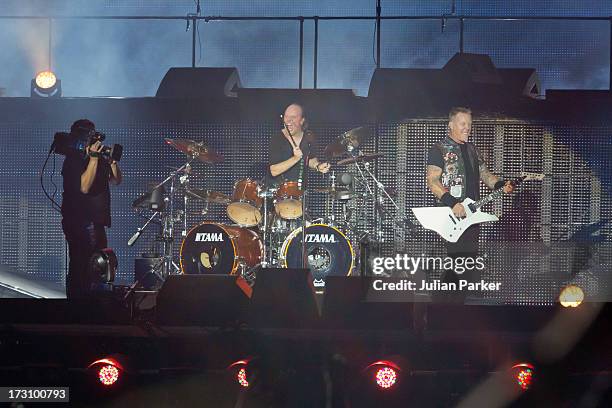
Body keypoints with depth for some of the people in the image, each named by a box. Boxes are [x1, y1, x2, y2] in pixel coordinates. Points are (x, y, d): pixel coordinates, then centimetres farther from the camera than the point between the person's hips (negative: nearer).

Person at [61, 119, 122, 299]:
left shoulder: (98, 159, 13)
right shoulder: (72, 160, -11)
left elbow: (116, 180, 15)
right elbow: (84, 186, -24)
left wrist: (112, 161, -3)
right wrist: (93, 158, -24)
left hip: (96, 222, 9)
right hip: (79, 222, -9)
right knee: (81, 267, -10)